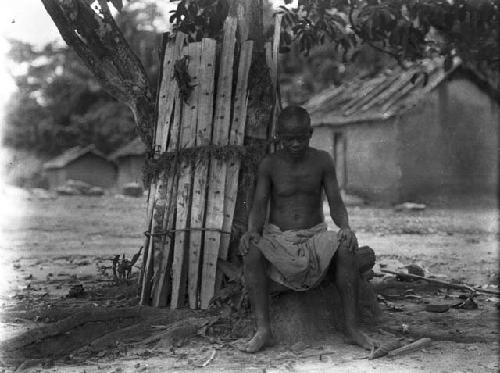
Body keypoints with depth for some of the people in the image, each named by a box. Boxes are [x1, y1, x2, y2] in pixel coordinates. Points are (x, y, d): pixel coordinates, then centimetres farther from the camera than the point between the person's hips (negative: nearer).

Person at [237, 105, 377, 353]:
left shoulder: (322, 161, -1)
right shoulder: (269, 165, -3)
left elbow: (336, 204, -3)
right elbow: (258, 208, -6)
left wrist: (345, 227, -24)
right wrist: (252, 231, -28)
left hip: (314, 237, 0)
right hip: (278, 240, 0)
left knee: (344, 249, -32)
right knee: (252, 252, -33)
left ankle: (351, 328, -23)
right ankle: (263, 330, -30)